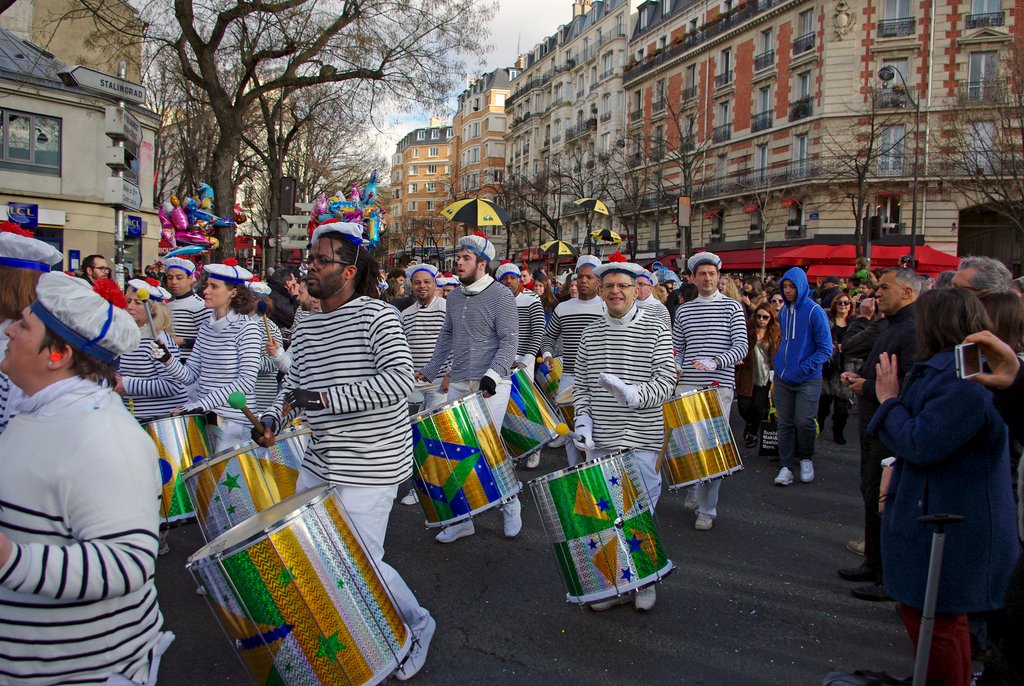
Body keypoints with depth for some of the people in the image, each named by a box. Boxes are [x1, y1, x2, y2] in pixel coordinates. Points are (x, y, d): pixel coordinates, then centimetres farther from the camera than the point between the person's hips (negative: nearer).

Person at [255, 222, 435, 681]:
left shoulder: (376, 315, -14)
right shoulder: (306, 327, 10)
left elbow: (401, 379, -27)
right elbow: (292, 385, 19)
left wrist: (326, 397, -29)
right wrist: (272, 419, -1)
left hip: (370, 468, -8)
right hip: (319, 463, 8)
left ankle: (417, 625, 22)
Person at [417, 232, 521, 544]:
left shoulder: (500, 295, -6)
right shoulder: (454, 297, 15)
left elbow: (510, 340, -11)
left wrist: (493, 374, -24)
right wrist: (429, 372, 18)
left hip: (490, 387, -6)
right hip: (458, 385, 6)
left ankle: (509, 504, 21)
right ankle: (462, 518, 16)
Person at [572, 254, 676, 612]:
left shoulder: (656, 329, -2)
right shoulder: (591, 333, 9)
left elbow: (666, 381, -10)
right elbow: (581, 384, 11)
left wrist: (633, 394, -27)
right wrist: (582, 418, -3)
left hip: (642, 439, -3)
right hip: (600, 439, 3)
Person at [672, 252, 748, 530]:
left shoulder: (732, 307, 3)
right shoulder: (683, 310, 13)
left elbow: (741, 347, -6)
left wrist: (715, 362, -21)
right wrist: (675, 366, -2)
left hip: (719, 386, -3)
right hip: (687, 385, 3)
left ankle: (707, 510, 7)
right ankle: (693, 490, 31)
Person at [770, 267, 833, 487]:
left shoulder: (814, 312, -8)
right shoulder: (783, 312, 10)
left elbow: (825, 348, -9)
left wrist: (803, 368, -14)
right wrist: (777, 361, 11)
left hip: (808, 379, -5)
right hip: (783, 377, 5)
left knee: (804, 421, -7)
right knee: (784, 423, 5)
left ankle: (806, 459, 18)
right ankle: (786, 466, 13)